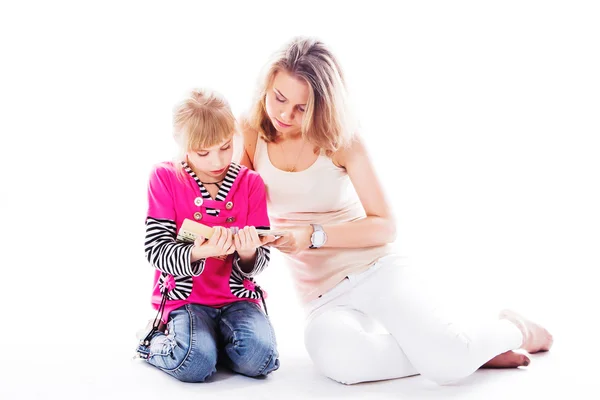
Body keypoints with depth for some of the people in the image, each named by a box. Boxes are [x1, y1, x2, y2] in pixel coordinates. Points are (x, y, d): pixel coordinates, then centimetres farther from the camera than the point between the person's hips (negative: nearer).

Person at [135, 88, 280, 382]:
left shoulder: (251, 182, 2)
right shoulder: (165, 178, -4)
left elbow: (259, 261, 2)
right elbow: (156, 250, -11)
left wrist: (248, 254, -24)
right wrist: (197, 254, -31)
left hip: (237, 296, 2)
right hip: (184, 298, -2)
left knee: (259, 358, -24)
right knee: (195, 364, -28)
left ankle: (208, 339, 9)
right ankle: (153, 341, 7)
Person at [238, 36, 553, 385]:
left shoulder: (341, 138, -4)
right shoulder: (251, 135, 1)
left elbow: (385, 226, -6)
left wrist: (314, 234, -20)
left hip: (376, 268, -1)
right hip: (323, 297, 2)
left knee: (447, 361, -29)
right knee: (337, 358, -36)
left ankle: (513, 330, 8)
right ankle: (470, 351, -11)